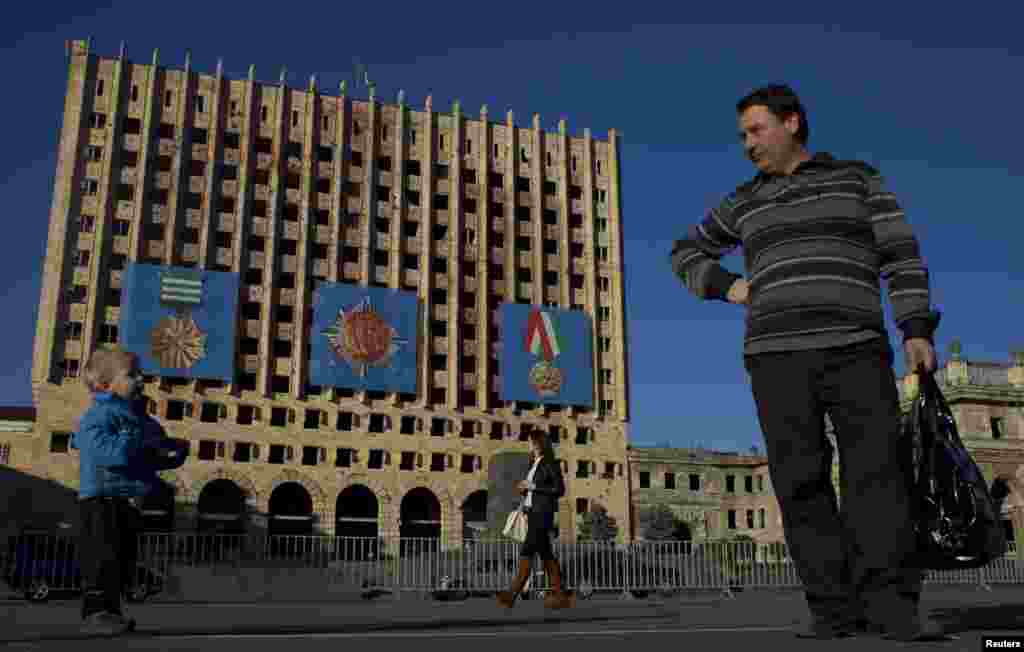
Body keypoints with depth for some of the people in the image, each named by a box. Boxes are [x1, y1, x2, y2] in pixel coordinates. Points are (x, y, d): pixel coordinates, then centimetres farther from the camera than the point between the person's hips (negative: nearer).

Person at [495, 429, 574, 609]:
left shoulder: (550, 464, -7)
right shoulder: (534, 464, 18)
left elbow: (559, 490, -14)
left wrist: (533, 486, -15)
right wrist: (524, 489, 4)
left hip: (543, 513, -9)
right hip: (532, 512, 9)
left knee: (527, 551, -14)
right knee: (545, 553, 8)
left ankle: (513, 594, -16)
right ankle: (560, 593, 11)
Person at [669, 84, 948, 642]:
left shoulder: (856, 179, 13)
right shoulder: (745, 203, 20)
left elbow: (900, 256, 6)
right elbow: (686, 254, 28)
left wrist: (917, 329, -7)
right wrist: (727, 287, 8)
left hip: (854, 350, -1)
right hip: (777, 356, 2)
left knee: (878, 471, -14)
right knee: (802, 483, -7)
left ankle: (890, 605, -15)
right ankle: (835, 608, -5)